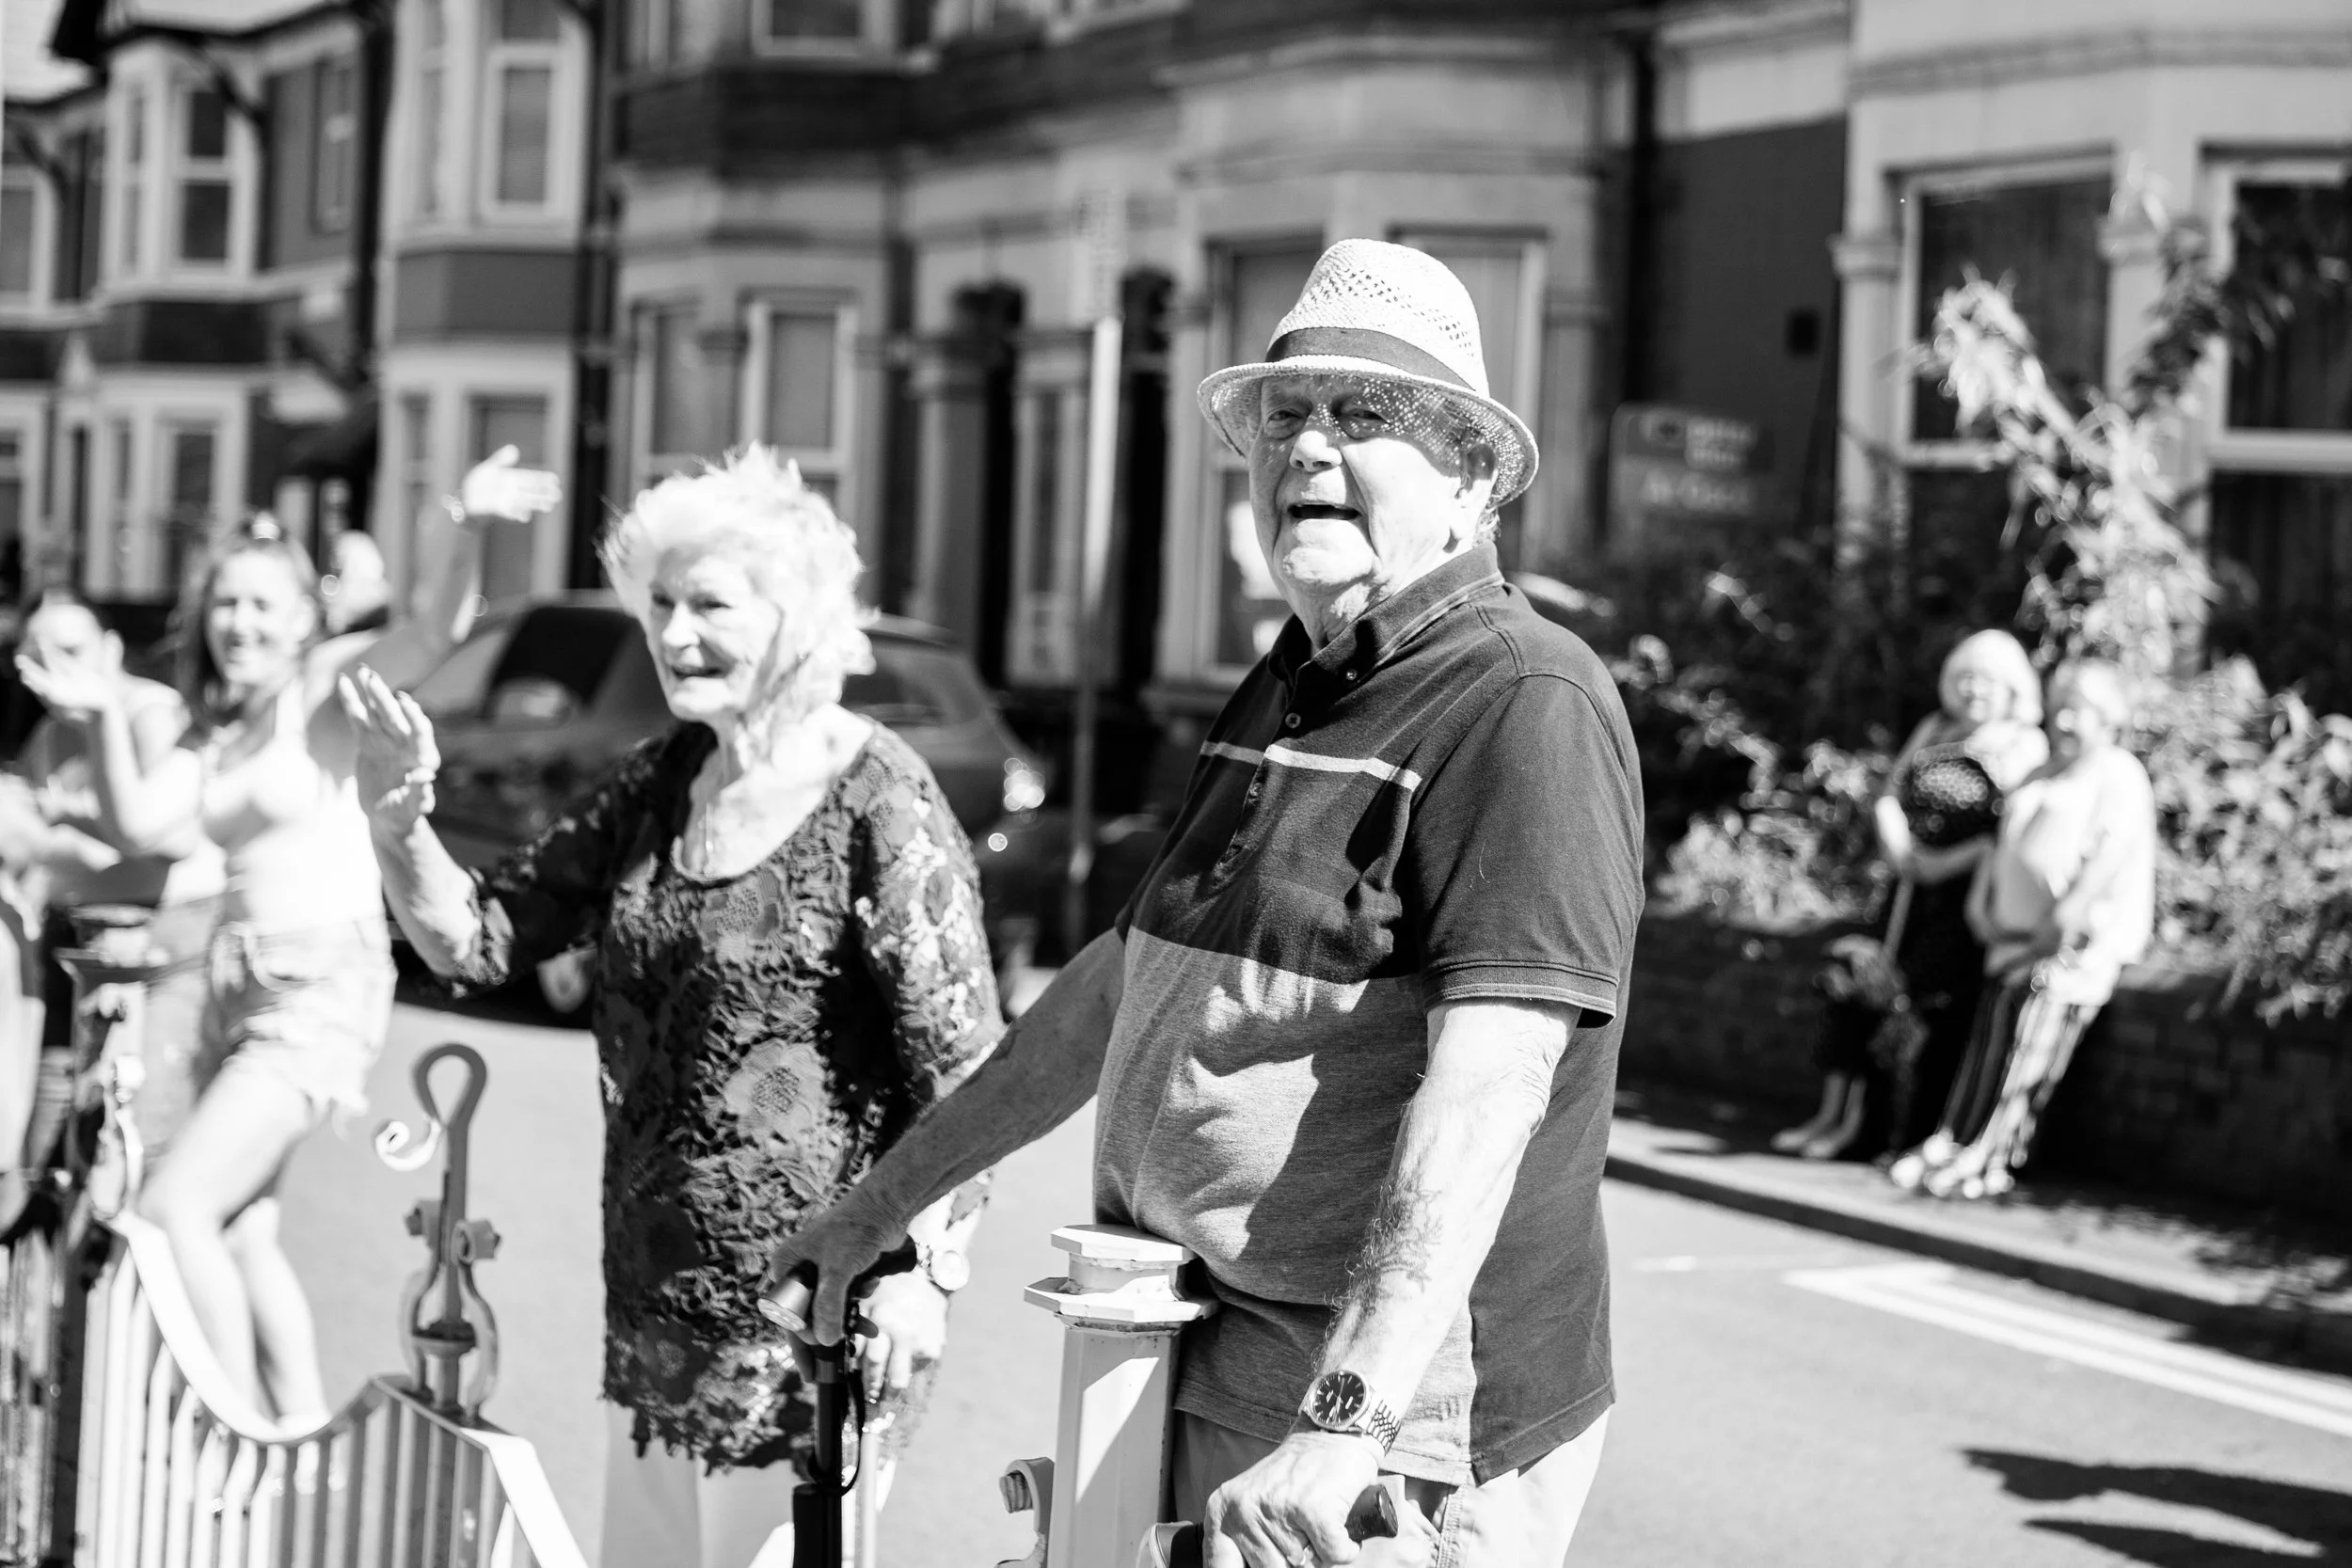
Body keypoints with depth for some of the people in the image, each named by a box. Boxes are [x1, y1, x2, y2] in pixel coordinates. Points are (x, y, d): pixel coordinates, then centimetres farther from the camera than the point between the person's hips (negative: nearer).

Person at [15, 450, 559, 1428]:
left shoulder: (327, 683, -6)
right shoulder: (211, 731, 13)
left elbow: (437, 632, -23)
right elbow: (139, 826, 0)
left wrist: (468, 529, -42)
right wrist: (105, 719, -13)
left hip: (322, 985, -8)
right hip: (239, 976, 8)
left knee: (176, 1210, -15)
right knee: (241, 1236, 12)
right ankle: (306, 1434, 21)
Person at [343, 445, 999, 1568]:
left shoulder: (877, 803, -13)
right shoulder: (661, 784, 9)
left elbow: (963, 1064, -15)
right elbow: (475, 938, 10)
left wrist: (923, 1267, -22)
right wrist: (398, 824, -8)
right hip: (654, 1297, 7)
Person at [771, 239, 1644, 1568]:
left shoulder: (1527, 703, -14)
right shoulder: (1282, 697, 15)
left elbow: (1489, 1079, -25)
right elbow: (1125, 981, 24)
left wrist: (1348, 1420, -33)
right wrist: (889, 1199, 25)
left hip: (1407, 1420, -8)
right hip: (1212, 1402, 8)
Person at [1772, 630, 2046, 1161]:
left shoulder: (2023, 748, -4)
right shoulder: (1934, 730, 16)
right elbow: (1888, 799, 12)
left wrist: (1943, 864, -16)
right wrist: (1901, 852, -6)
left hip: (1970, 896, -6)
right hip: (1915, 888, 6)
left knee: (1934, 1004, -15)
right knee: (1856, 981, -5)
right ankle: (1836, 1113, -3)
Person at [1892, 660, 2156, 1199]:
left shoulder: (2119, 777, -6)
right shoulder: (2041, 777, 21)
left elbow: (2111, 854, -18)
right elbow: (2004, 845, 24)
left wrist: (2063, 922, -21)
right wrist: (1980, 902, 9)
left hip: (2077, 947, -7)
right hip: (2017, 934, 8)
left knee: (2028, 1051, -10)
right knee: (1988, 1039, 5)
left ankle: (1988, 1160, -8)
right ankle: (1950, 1144, 8)